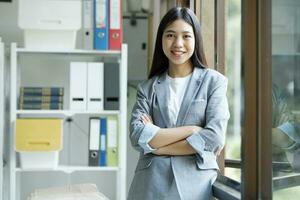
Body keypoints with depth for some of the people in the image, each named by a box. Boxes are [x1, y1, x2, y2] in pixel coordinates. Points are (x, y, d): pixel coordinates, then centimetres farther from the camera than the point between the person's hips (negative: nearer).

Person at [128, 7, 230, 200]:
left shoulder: (214, 81, 0)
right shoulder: (147, 88, 7)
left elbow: (214, 138, -10)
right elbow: (138, 136, -6)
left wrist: (156, 143, -7)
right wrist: (191, 129, -13)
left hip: (197, 182, -2)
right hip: (151, 184, 2)